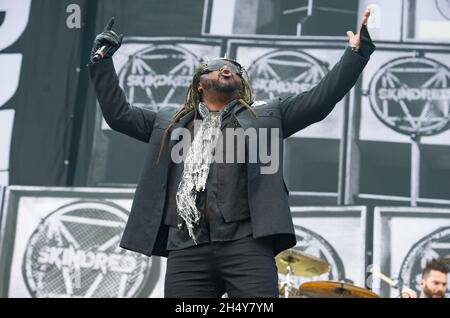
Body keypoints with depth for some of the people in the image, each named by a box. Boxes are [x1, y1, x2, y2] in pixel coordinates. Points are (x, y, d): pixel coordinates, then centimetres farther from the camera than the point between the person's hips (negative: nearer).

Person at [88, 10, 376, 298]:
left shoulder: (264, 115, 20)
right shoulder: (171, 121, 26)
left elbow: (320, 100, 15)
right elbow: (118, 113, 30)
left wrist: (357, 51, 10)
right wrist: (102, 60, 27)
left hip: (246, 242, -1)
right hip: (186, 248, 2)